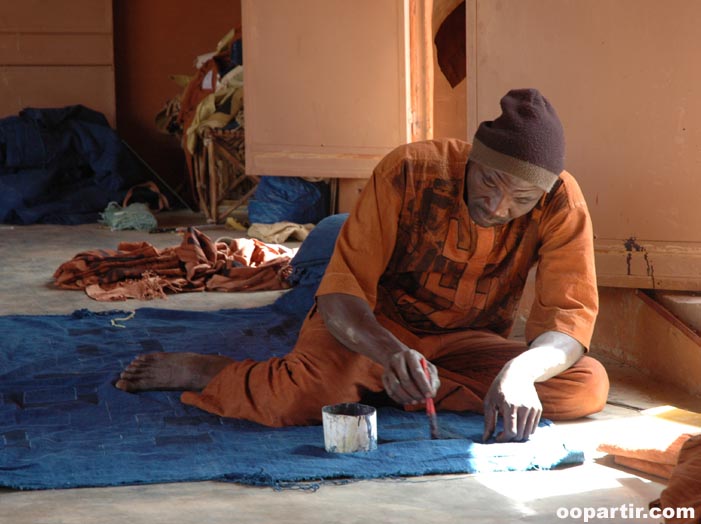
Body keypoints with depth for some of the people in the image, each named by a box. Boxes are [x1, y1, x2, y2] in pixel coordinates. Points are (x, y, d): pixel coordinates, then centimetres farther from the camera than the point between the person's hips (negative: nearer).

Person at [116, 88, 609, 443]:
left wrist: (521, 370, -47)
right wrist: (389, 353, -47)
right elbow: (341, 290, -26)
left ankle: (382, 388, -15)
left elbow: (571, 318, -24)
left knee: (589, 388, -23)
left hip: (464, 343, 3)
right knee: (309, 393, -36)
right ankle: (202, 370, -2)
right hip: (375, 325, -3)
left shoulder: (562, 203, -19)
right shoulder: (409, 171, -24)